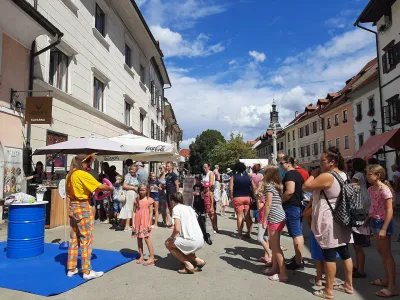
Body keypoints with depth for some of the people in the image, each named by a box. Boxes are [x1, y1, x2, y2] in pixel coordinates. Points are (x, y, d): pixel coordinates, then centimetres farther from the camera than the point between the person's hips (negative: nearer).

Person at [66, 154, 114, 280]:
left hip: (73, 207, 8)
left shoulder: (70, 175, 10)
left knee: (74, 240, 15)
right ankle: (87, 272, 7)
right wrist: (110, 188, -2)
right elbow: (100, 187, -20)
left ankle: (71, 269, 24)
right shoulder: (83, 174, -16)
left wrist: (93, 191, 7)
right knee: (86, 240, 0)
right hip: (83, 208, -8)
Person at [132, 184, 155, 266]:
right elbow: (134, 212, 5)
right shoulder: (136, 200, 5)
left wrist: (149, 223, -9)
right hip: (138, 222, 4)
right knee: (139, 239, 10)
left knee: (147, 239, -7)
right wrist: (133, 223, -1)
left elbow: (151, 212, -4)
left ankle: (152, 258, -2)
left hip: (146, 222, -4)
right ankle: (141, 256, 22)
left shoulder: (149, 200, -4)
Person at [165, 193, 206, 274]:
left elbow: (177, 229, -14)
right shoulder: (189, 208, 19)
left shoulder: (176, 208, -3)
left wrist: (172, 237, 6)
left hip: (192, 241, -8)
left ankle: (189, 265, 7)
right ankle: (198, 261, 15)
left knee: (168, 243, 14)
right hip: (201, 241, 8)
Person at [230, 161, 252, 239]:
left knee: (240, 216, 2)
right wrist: (252, 196, 8)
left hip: (237, 198, -3)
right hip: (247, 197, 3)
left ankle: (239, 234, 7)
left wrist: (231, 197, -1)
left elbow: (231, 189, -12)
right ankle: (248, 233, 20)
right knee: (247, 216, 11)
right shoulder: (248, 176, 3)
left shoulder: (233, 177, -4)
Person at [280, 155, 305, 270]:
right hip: (298, 205, 10)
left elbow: (290, 191, -26)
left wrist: (280, 201, -15)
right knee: (298, 233, 16)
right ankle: (299, 258, 28)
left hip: (291, 207, -10)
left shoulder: (289, 174, -15)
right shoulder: (297, 174, 15)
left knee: (296, 235, -5)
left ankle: (298, 262, 2)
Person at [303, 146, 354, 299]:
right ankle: (348, 285, 29)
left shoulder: (327, 176, -20)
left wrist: (314, 174, -5)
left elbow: (306, 186, -16)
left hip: (329, 221, -9)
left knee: (329, 255, -1)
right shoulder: (344, 175, 9)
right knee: (345, 253, 16)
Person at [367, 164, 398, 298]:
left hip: (383, 222, -8)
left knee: (387, 253, -3)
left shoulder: (384, 190, -19)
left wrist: (384, 229, -23)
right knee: (381, 251, 17)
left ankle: (392, 287, 5)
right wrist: (368, 220, 12)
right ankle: (387, 279, 31)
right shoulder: (371, 189, 5)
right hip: (375, 221, 8)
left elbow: (389, 210, -21)